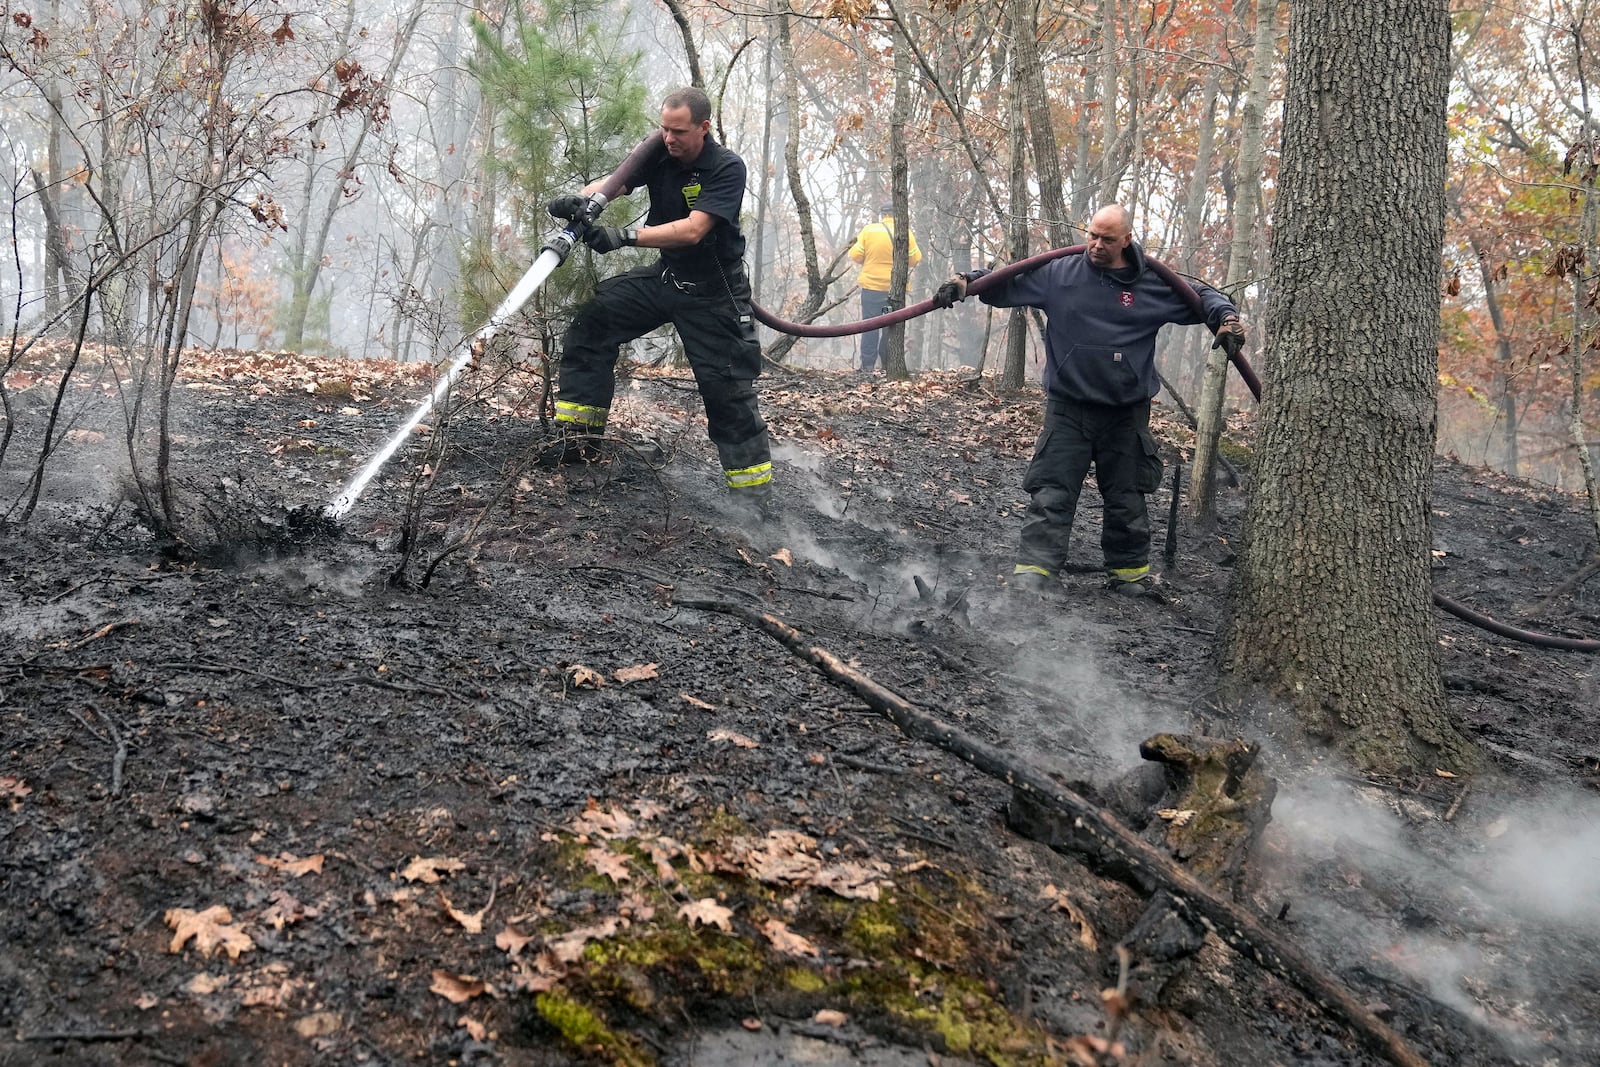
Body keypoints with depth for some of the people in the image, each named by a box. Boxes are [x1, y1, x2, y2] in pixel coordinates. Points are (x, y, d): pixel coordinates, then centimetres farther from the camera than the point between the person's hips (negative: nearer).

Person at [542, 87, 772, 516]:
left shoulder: (727, 168, -22)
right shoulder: (659, 154, -5)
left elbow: (692, 230, -33)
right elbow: (610, 182, -11)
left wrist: (626, 236, -42)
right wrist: (581, 199, -36)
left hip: (714, 291, -6)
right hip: (665, 276, 6)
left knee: (727, 390, -6)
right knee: (591, 321, -6)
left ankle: (754, 495, 4)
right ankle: (578, 433, -2)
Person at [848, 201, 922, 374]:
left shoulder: (869, 230, -6)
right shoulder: (906, 233, -5)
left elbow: (856, 255, -6)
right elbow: (915, 259, -2)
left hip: (872, 285, -1)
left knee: (870, 325, 7)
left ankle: (867, 365, 7)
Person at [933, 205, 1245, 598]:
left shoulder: (1154, 283, 2)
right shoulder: (1058, 274, 0)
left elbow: (1201, 296, 14)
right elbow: (1006, 284, 4)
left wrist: (1226, 316, -4)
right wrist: (966, 281, -11)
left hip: (1127, 414, 1)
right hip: (1068, 410, -1)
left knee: (1127, 499, 13)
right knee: (1050, 495, -6)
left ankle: (1129, 571, 28)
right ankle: (1033, 570, -6)